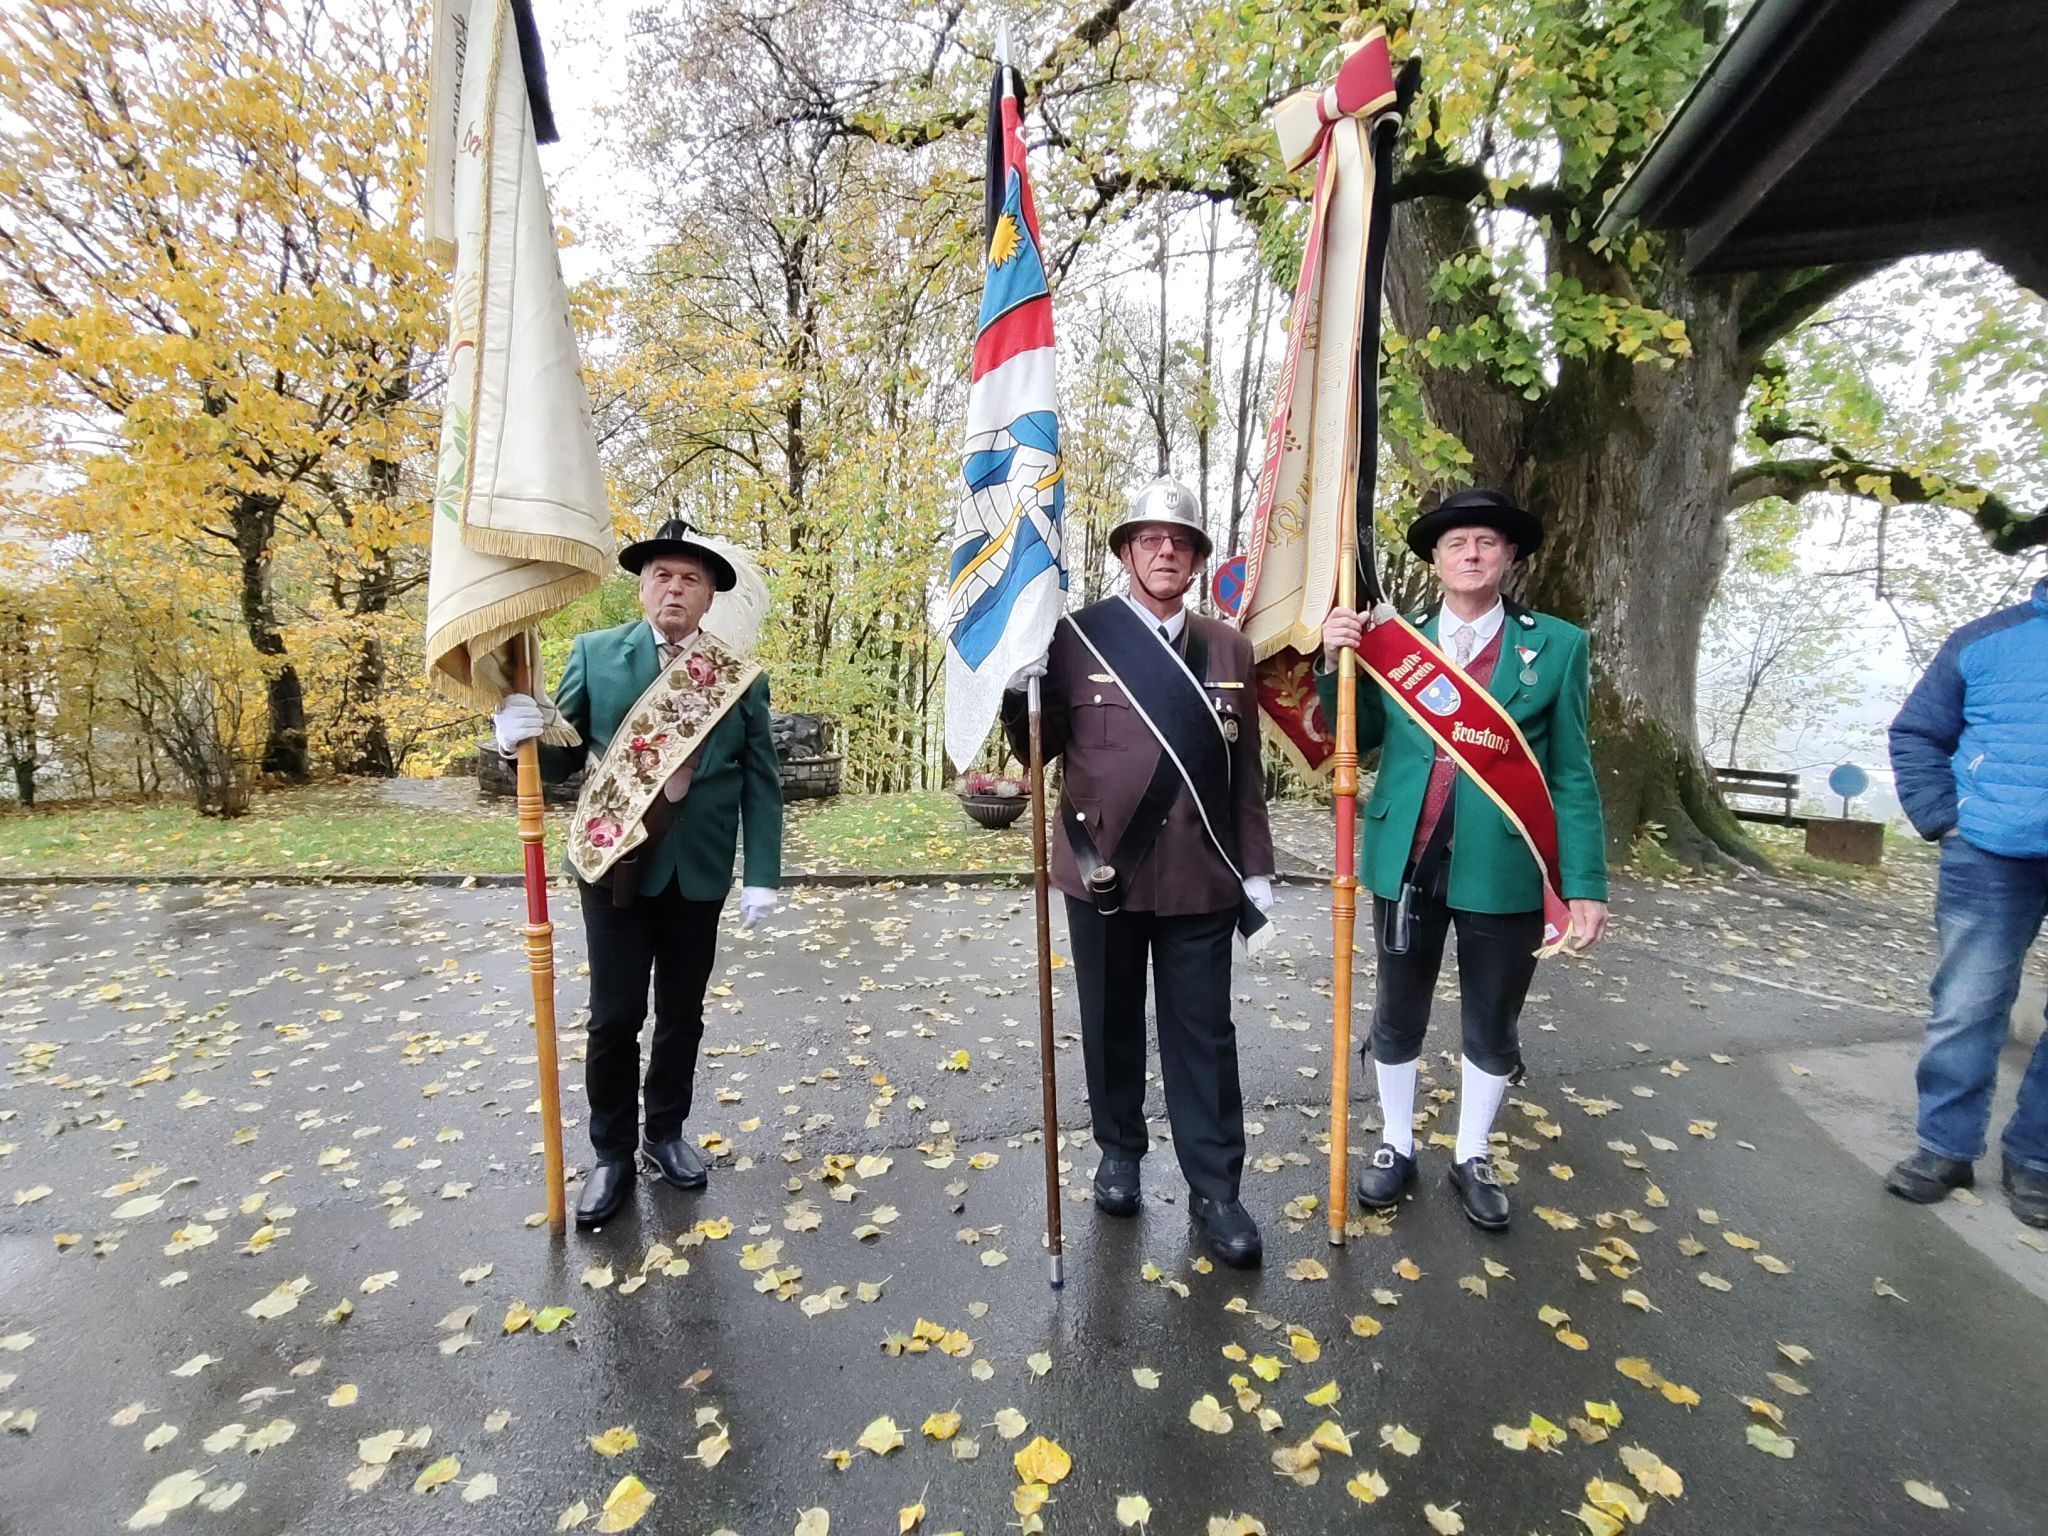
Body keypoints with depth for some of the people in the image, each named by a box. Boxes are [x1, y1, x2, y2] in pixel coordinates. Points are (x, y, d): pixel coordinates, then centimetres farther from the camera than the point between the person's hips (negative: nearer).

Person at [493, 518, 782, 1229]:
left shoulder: (742, 678, 0)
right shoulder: (595, 653, 0)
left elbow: (761, 784, -1)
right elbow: (564, 756, 3)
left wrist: (762, 875, -6)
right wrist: (523, 733, -20)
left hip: (698, 872, 1)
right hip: (617, 864, -1)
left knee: (682, 1014, 13)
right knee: (615, 1016, 6)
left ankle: (666, 1135, 34)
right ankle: (612, 1154, 26)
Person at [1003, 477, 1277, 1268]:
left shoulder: (1230, 649, 5)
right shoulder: (1076, 637, -4)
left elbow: (1245, 773, 7)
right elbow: (1041, 751, -2)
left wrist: (1256, 871, 6)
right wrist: (1021, 692, -22)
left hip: (1200, 876, 2)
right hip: (1102, 871, -1)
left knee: (1203, 1033, 10)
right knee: (1110, 1023, 16)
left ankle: (1214, 1189, 27)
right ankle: (1119, 1151, 38)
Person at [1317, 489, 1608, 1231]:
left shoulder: (1557, 645, 0)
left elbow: (1572, 775, 0)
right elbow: (1360, 740, 3)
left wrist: (1585, 883, -5)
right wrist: (1335, 663, -12)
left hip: (1504, 869, 0)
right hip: (1407, 862, 1)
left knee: (1493, 1028, 16)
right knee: (1397, 1019, 15)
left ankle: (1473, 1157, 39)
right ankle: (1396, 1147, 37)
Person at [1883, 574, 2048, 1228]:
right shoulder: (1989, 638, 3)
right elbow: (1916, 734, 6)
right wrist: (1942, 820, -4)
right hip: (1992, 855, -1)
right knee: (1966, 1008, 5)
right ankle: (1946, 1147, 17)